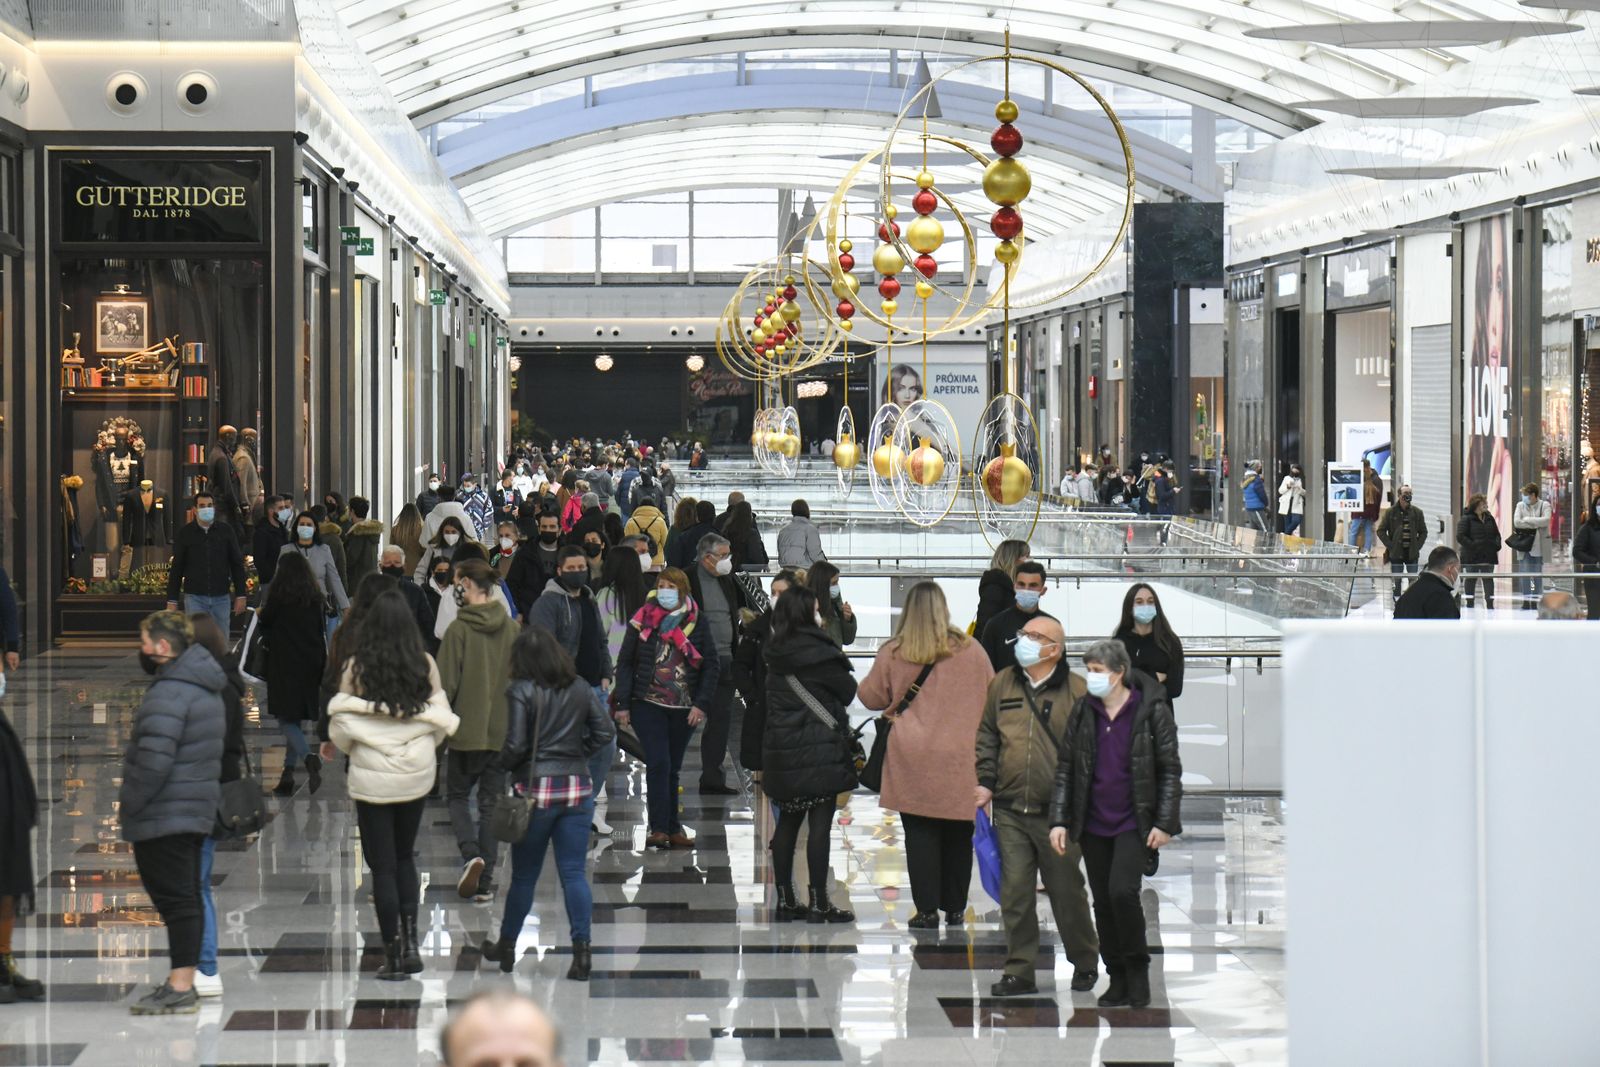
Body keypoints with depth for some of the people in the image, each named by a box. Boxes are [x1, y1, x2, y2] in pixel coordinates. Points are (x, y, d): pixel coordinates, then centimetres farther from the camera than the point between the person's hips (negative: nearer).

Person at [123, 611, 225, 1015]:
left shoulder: (168, 694, -19)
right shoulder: (206, 689, 14)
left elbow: (154, 760, -26)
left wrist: (129, 803, -13)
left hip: (162, 815, -10)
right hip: (198, 810, 10)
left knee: (175, 899, -8)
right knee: (187, 897, 14)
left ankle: (180, 989, -7)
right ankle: (183, 981, 20)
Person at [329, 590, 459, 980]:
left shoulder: (355, 668, -11)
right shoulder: (426, 665, -5)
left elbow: (340, 726, -6)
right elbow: (442, 719, 1)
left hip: (372, 777, -3)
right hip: (417, 774, 3)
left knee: (382, 865, 5)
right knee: (405, 857, 21)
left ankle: (394, 954, 5)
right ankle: (410, 940, 10)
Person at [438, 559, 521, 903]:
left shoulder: (459, 629, -12)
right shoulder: (511, 629, 1)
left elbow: (447, 683, -10)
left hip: (467, 729, -4)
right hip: (503, 731, 4)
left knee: (458, 795, 14)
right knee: (492, 803, 10)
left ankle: (471, 855, -11)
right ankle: (485, 882, 9)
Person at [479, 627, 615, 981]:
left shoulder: (521, 692, -9)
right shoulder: (582, 689, 4)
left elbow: (515, 745, -14)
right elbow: (605, 734, 3)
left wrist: (504, 765, 6)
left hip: (535, 788, -3)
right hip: (577, 787, 3)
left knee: (524, 875, 10)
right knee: (574, 872, 3)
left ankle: (506, 946, 25)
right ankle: (581, 949, -6)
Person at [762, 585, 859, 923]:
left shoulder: (777, 654, 9)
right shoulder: (817, 650, -12)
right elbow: (847, 690, -5)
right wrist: (849, 678, 16)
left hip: (780, 749, 7)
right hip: (819, 747, -7)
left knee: (788, 822, 13)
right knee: (820, 823, -4)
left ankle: (785, 900, 16)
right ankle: (819, 904, -4)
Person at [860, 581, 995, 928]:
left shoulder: (892, 654, -4)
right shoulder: (971, 651, -2)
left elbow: (871, 697, 7)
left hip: (913, 761, -1)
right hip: (961, 760, 1)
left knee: (920, 834, 4)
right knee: (958, 835, 12)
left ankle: (927, 910, 1)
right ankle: (955, 908, 19)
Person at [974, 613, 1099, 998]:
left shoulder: (1077, 691, -3)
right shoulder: (1002, 685, 9)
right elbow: (986, 737, 17)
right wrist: (984, 783, 6)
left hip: (1057, 811, -3)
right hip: (1010, 810, 3)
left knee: (1067, 891, 6)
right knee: (1014, 893, 1)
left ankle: (1084, 963, 24)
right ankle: (1020, 971, 9)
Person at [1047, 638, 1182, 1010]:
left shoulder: (1152, 711, -6)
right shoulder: (1083, 711, 5)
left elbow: (1170, 769, -3)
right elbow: (1065, 768, 9)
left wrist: (1164, 823, -9)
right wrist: (1059, 820, 3)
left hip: (1134, 822, -4)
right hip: (1093, 825, 4)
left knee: (1122, 891, -18)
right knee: (1103, 901, 6)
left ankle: (1137, 969, 1)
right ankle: (1118, 979, 17)